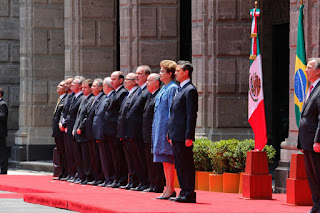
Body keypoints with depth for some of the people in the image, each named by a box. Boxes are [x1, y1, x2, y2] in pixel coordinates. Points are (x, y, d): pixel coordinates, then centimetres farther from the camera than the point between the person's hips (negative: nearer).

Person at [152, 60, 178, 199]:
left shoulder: (173, 88, -12)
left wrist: (170, 130, -20)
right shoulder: (164, 88, 17)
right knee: (165, 161, 10)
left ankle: (170, 189, -6)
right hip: (160, 127, 10)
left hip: (166, 127, -10)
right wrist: (157, 129, 18)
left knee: (168, 160, -8)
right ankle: (168, 187, 14)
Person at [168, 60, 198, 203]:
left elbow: (191, 115, -15)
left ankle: (189, 194, -4)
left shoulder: (190, 90, -10)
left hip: (183, 136, -10)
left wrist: (189, 137, -19)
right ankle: (184, 192, 16)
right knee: (179, 166, 12)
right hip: (176, 137, 10)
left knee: (186, 166, -6)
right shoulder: (180, 90, 20)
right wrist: (170, 135, 19)